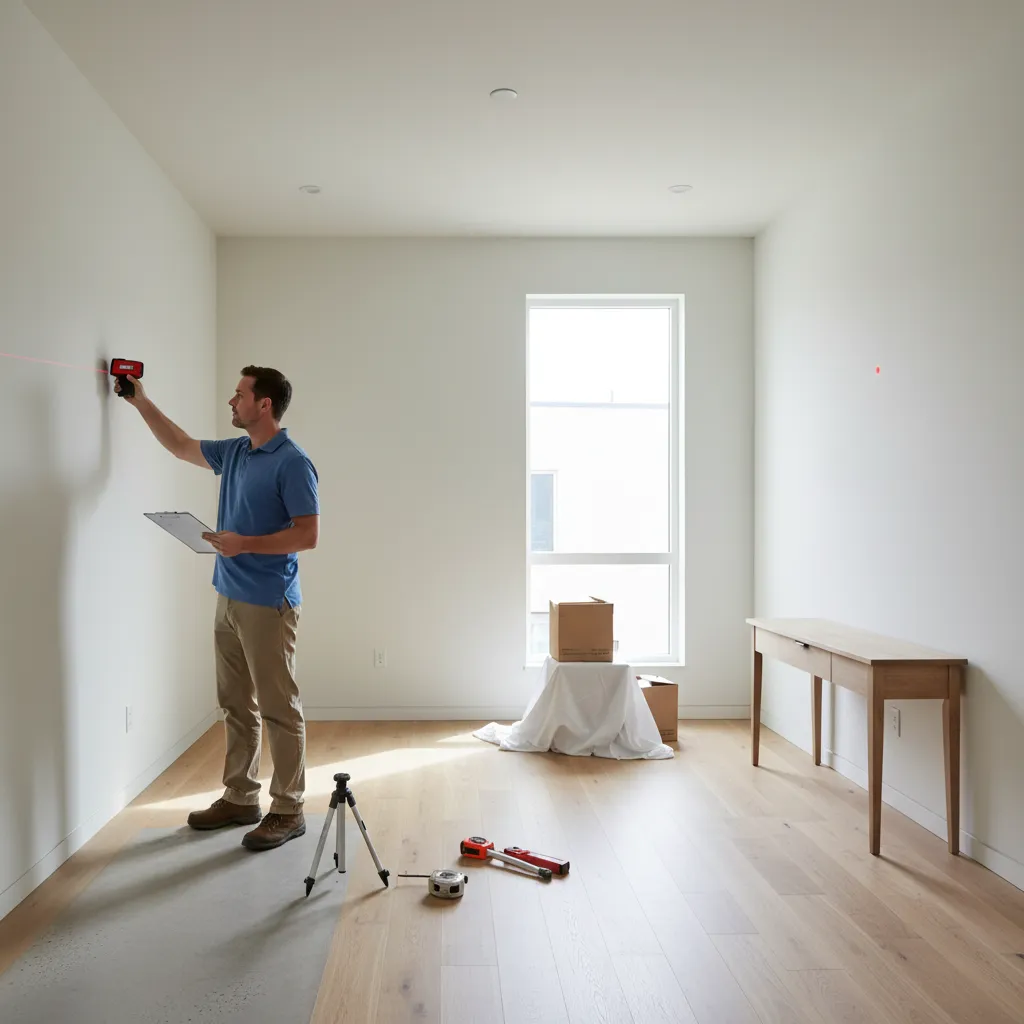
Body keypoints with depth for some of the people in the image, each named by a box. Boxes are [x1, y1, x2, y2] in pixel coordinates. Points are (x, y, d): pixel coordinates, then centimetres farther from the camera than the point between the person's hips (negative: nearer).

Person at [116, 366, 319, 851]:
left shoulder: (292, 463, -15)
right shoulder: (234, 452, 12)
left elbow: (308, 535, -19)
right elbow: (181, 446, 28)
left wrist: (246, 544, -23)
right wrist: (140, 401, 28)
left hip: (268, 604, -9)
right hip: (229, 598, 9)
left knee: (279, 710, -1)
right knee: (236, 706, 15)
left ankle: (288, 811, 9)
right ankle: (240, 798, 27)